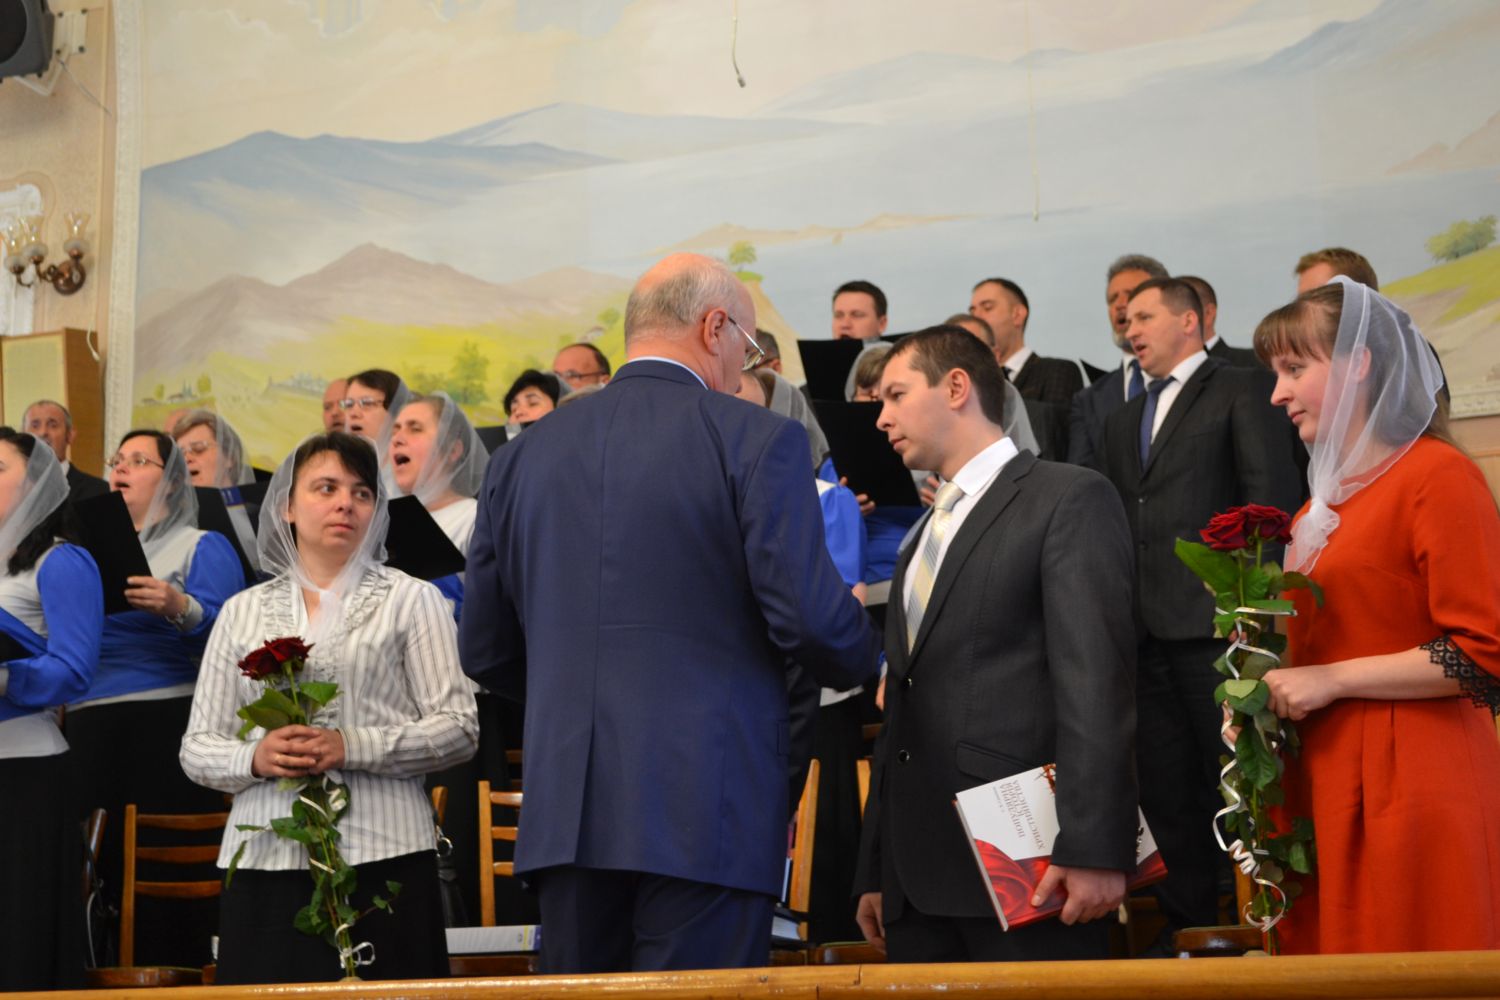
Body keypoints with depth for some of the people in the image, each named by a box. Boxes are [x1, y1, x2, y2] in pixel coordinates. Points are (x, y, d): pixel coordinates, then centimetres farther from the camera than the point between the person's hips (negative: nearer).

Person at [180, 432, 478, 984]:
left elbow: (458, 727, 0)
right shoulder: (243, 612, 16)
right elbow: (197, 748, 13)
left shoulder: (410, 599, 8)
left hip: (382, 855, -2)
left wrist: (353, 748, -13)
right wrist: (255, 758, -9)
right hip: (265, 861, 2)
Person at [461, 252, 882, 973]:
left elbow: (485, 652, 14)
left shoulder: (521, 456, 11)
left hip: (565, 814, 5)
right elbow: (811, 619, -11)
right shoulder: (757, 440, -4)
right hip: (707, 813, -5)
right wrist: (858, 656, 12)